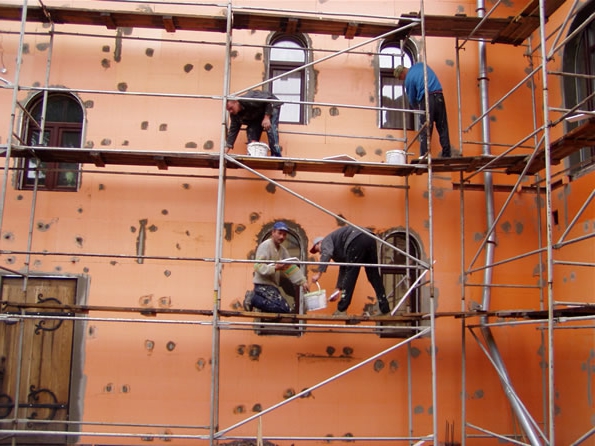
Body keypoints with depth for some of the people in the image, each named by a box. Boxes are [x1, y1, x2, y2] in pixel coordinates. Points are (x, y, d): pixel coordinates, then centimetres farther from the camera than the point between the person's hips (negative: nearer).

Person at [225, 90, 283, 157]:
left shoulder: (249, 100, -38)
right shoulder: (234, 115, -15)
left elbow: (269, 99, -33)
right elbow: (233, 131, -12)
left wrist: (267, 118, -37)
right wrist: (226, 149, -18)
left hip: (271, 106, -7)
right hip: (257, 114, 7)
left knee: (270, 129, -25)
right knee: (251, 131, -10)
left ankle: (276, 156, -26)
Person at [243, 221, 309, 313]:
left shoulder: (283, 249, 14)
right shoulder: (265, 245, -11)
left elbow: (291, 267, 8)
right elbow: (258, 266, -20)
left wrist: (303, 281, -3)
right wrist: (275, 268, -33)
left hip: (273, 285, 9)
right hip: (263, 284, -9)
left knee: (287, 309, 9)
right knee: (284, 308, -21)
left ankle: (255, 297, 9)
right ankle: (253, 298, -9)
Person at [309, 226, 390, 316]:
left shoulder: (325, 241, 17)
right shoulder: (338, 249, 39)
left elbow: (327, 253, -8)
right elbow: (343, 269, 41)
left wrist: (319, 273, -9)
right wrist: (339, 289, 42)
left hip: (356, 240, -9)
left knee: (350, 275, -2)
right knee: (374, 276, 12)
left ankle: (341, 310, 3)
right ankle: (385, 309, 11)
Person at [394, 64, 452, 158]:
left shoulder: (408, 79, 0)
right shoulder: (420, 64, 17)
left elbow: (411, 99, 8)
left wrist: (417, 108, 27)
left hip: (426, 98, -5)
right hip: (439, 96, 6)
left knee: (425, 130, -1)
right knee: (443, 128, 6)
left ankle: (424, 155, -5)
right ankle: (446, 155, 5)